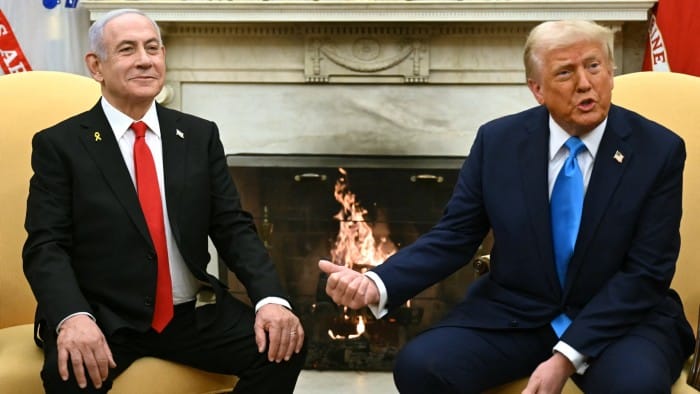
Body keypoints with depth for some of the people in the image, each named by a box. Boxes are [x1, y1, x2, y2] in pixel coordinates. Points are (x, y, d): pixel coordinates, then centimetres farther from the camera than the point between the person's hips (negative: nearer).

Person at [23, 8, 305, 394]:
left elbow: (233, 228, 6)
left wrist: (270, 298, -12)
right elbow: (46, 246, -7)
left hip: (194, 315, 4)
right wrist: (73, 316, -28)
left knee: (282, 346, -17)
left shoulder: (200, 135, 10)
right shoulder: (59, 144, 0)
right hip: (103, 320, -3)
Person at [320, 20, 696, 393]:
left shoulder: (659, 150, -8)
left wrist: (567, 357, -21)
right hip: (512, 315, 2)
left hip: (623, 317, -2)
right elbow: (453, 237, 0)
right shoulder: (498, 141, -3)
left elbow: (646, 272, -11)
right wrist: (377, 284, -19)